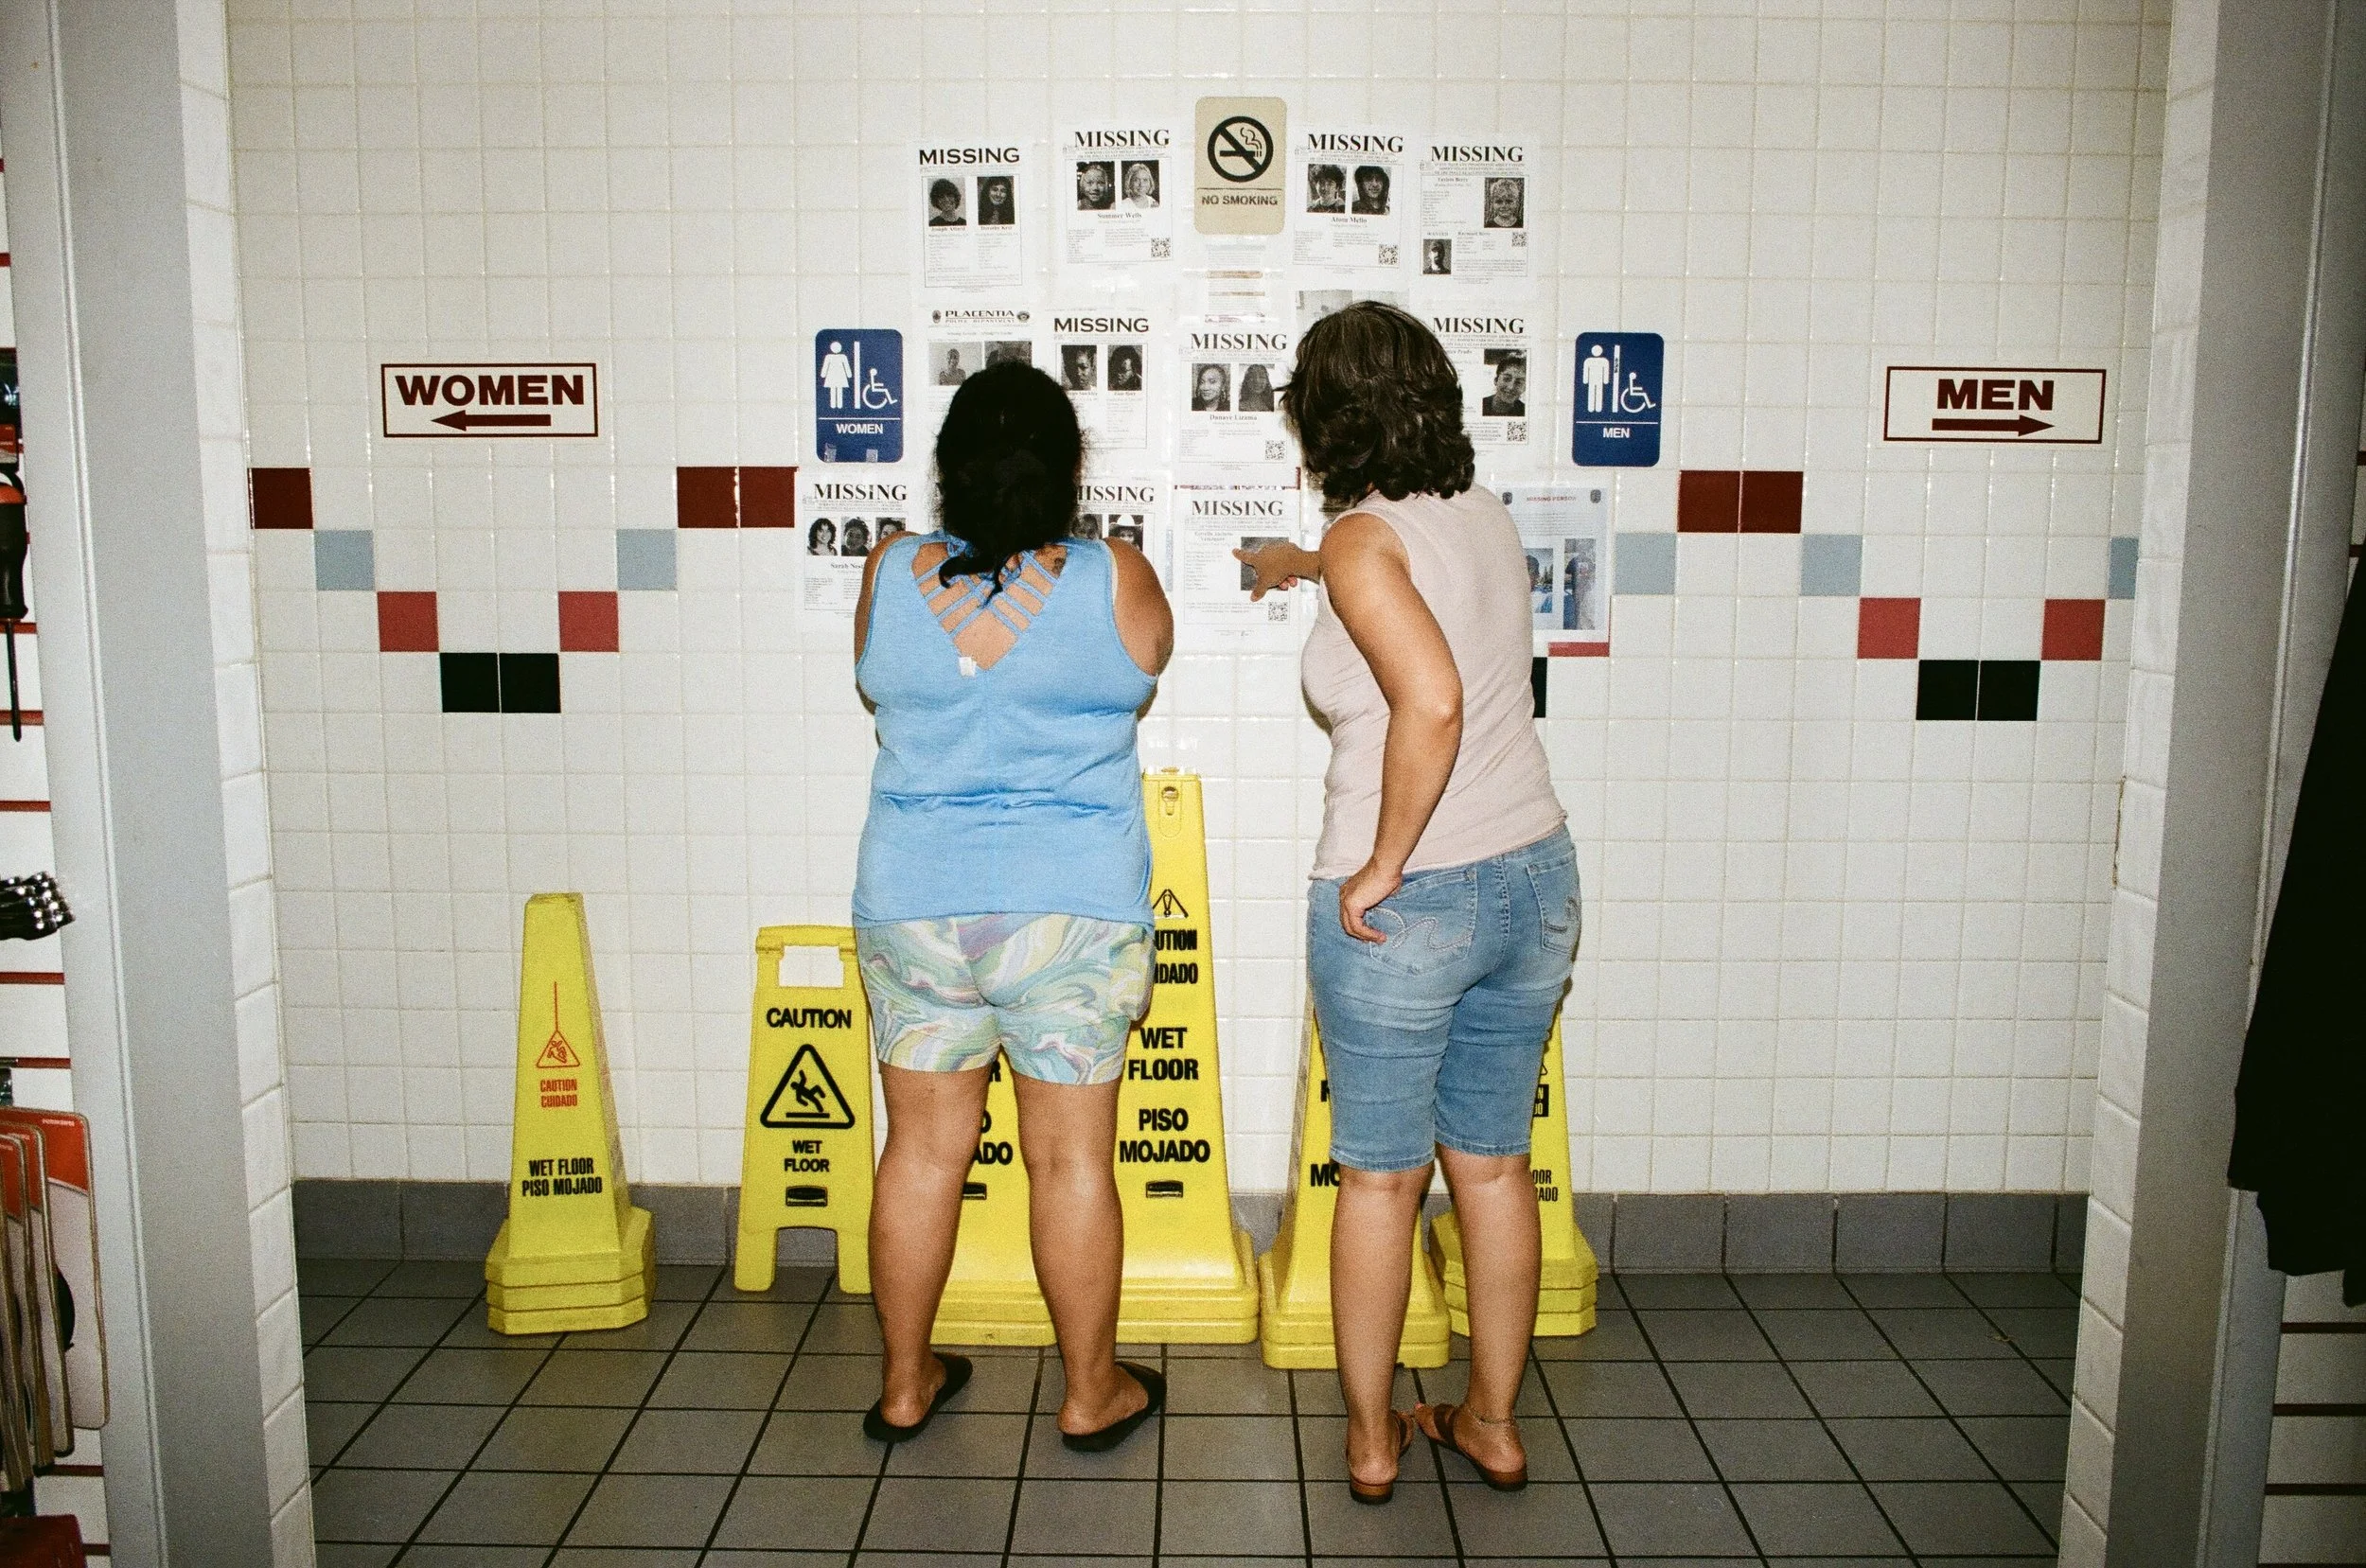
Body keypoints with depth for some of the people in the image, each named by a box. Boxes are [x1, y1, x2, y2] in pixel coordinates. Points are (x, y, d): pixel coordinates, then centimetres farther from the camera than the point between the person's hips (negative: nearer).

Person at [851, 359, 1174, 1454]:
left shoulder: (889, 577, -2)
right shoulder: (1116, 582, -8)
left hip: (911, 905, 2)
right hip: (1071, 912, -2)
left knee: (922, 1149, 14)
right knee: (1071, 1160, 9)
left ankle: (904, 1384, 29)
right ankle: (1091, 1392, 24)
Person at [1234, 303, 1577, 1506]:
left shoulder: (1365, 540, -15)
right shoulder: (1486, 520, 8)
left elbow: (1430, 700, -31)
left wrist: (1384, 865, -20)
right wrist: (1301, 564, 48)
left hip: (1402, 905, -6)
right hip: (1533, 878, 7)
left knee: (1380, 1177, 11)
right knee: (1494, 1166, 17)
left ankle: (1370, 1438, 26)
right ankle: (1492, 1423, 31)